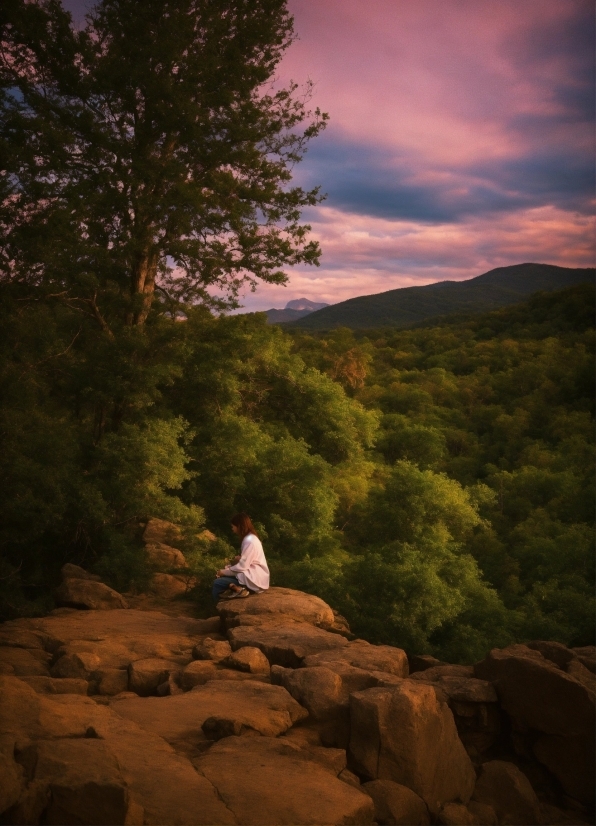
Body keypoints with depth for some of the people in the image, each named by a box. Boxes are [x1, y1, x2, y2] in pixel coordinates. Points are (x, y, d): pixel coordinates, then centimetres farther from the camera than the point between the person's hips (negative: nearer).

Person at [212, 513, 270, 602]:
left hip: (253, 580, -10)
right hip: (251, 575, 10)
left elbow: (242, 566, -19)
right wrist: (227, 568, 4)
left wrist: (224, 572, -7)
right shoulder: (250, 538, 12)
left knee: (217, 583, -11)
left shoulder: (249, 541, -18)